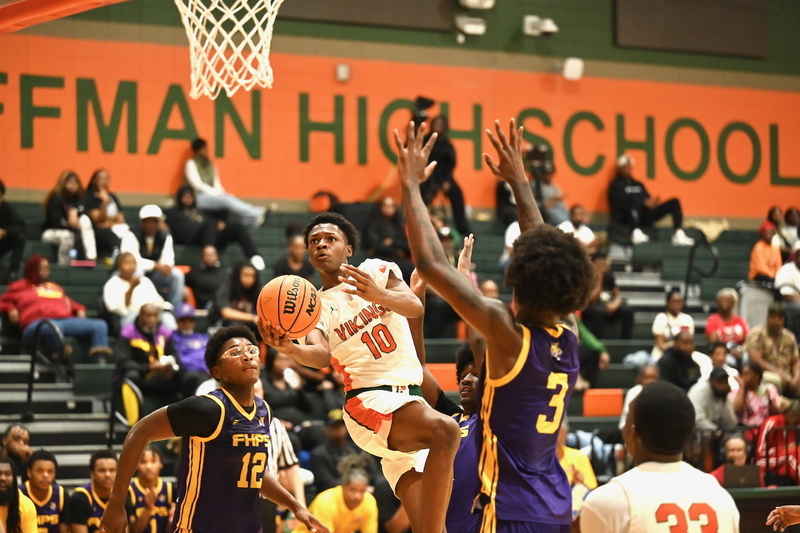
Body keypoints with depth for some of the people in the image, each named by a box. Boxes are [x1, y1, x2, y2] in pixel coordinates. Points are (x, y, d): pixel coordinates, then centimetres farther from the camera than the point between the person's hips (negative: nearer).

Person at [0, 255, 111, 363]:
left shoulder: (55, 287, 35)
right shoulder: (21, 286, 23)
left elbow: (69, 302, 36)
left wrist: (80, 310, 15)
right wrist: (10, 309, 0)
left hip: (66, 320, 6)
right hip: (38, 323, -5)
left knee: (100, 325, -15)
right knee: (53, 328, -45)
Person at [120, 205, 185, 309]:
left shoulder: (165, 237, -1)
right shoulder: (131, 236, -15)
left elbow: (167, 261, -9)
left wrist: (166, 267, -34)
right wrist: (156, 266, -35)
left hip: (154, 275, 4)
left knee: (177, 274, -20)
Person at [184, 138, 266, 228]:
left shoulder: (209, 164, 21)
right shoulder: (191, 164, 1)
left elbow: (216, 183, 17)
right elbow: (197, 184, -8)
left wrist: (219, 192, -5)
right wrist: (215, 192, -13)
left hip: (213, 195, 6)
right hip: (200, 197, -6)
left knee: (230, 198, -27)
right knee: (226, 200, -32)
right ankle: (255, 215, -51)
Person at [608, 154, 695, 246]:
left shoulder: (638, 185, 29)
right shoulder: (616, 186, 8)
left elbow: (648, 199, 20)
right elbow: (621, 202, -10)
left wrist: (653, 202, -6)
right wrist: (644, 203, -21)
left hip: (644, 217, 7)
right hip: (626, 217, -7)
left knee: (674, 202, -4)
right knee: (637, 200, -39)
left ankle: (679, 235, -23)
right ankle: (636, 233, -57)